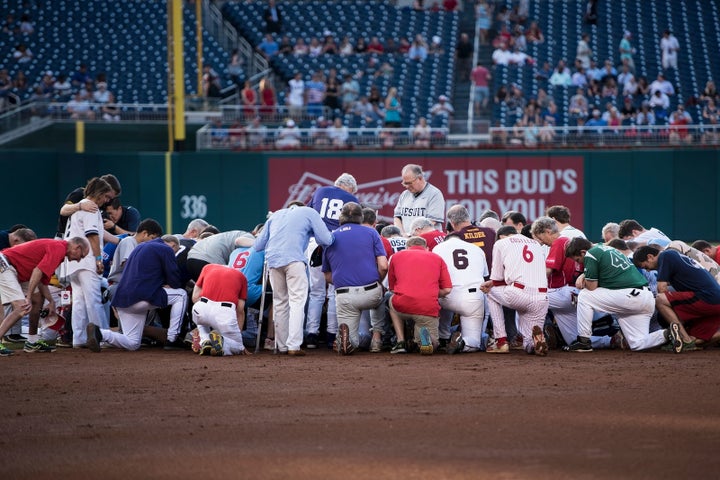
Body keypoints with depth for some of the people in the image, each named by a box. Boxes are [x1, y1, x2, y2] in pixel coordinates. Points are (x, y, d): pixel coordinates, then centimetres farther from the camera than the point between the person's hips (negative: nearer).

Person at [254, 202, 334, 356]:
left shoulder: (276, 215, 30)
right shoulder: (309, 212, 19)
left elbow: (258, 246, 25)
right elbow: (326, 240, 9)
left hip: (273, 260, 4)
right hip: (294, 259, -4)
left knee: (280, 302, 12)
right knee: (297, 301, -5)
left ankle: (282, 346, 12)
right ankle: (294, 345, -16)